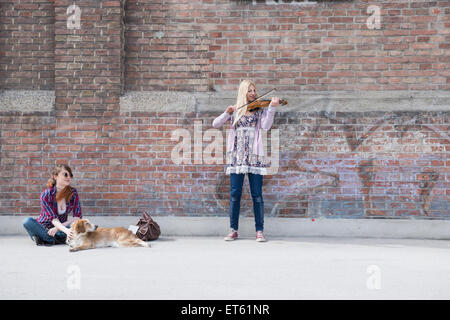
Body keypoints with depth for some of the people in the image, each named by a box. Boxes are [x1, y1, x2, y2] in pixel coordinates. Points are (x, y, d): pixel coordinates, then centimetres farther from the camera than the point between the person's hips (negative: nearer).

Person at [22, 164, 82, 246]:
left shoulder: (73, 192, -7)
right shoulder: (46, 194, -17)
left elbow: (77, 217, -8)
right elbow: (53, 219, -23)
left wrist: (58, 228, -20)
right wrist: (66, 230, -43)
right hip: (43, 228, -2)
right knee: (28, 222, -31)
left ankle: (43, 238, -23)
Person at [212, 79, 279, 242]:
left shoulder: (260, 109, 9)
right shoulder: (235, 111, 12)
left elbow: (266, 126, -9)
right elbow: (215, 124, 6)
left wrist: (271, 108, -19)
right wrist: (227, 113, -9)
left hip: (254, 156, -1)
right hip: (237, 156, 1)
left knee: (257, 194, -2)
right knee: (235, 193, 1)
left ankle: (259, 230, 4)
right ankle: (233, 230, 10)